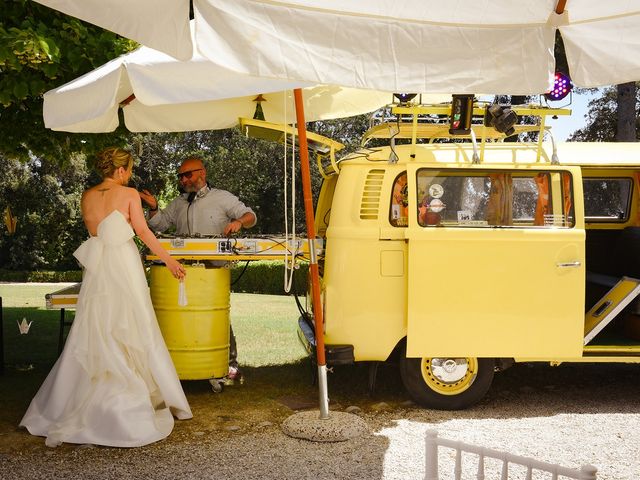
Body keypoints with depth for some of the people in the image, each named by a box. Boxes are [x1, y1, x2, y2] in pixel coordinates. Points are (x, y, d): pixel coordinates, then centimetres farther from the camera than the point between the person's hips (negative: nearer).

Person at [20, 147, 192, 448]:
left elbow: (94, 230, 14)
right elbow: (143, 232, -8)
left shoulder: (87, 197, 9)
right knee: (130, 331, 2)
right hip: (124, 267, -4)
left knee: (93, 334, 12)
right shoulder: (129, 194, -5)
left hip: (97, 269, 5)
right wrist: (169, 260, -3)